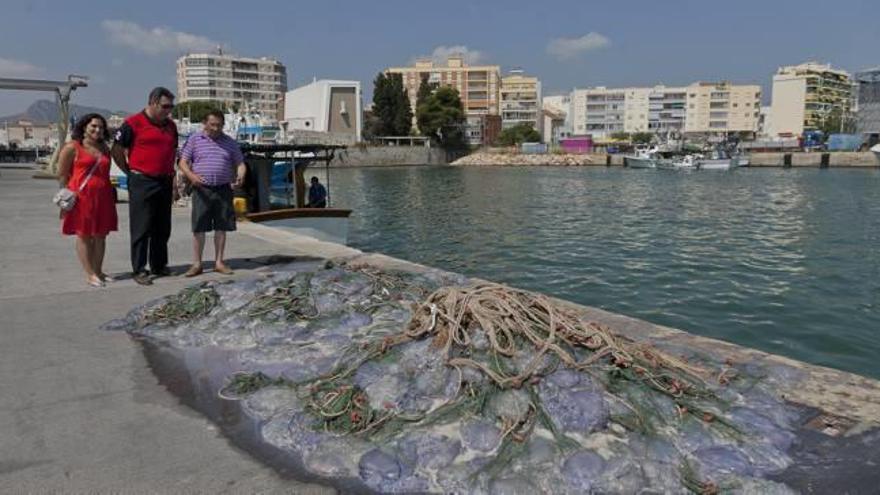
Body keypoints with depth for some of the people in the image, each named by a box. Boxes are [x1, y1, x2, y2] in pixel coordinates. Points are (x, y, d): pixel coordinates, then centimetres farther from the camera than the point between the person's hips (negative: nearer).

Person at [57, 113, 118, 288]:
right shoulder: (72, 147, -2)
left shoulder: (104, 149, 15)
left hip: (103, 198, 6)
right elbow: (62, 174, -2)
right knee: (84, 236, 0)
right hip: (81, 197, -6)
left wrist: (110, 193, 13)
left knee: (100, 236, 8)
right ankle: (90, 274, 3)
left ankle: (98, 271, 18)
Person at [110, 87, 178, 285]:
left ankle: (159, 266, 24)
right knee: (141, 228, -2)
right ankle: (139, 270, 4)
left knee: (162, 228, 12)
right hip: (142, 182, -6)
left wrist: (171, 175, 13)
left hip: (165, 182, 6)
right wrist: (130, 172, -2)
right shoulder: (134, 123, -7)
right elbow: (116, 150, -4)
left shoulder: (171, 125, 12)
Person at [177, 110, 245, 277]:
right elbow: (183, 162, 2)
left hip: (223, 190, 2)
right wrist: (192, 176, -18)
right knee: (198, 228, -2)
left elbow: (240, 163, 12)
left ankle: (219, 262, 15)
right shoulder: (194, 140, 6)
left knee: (221, 227, 5)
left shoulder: (230, 143, 11)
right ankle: (197, 264, 5)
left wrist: (240, 176, -11)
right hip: (202, 190, -2)